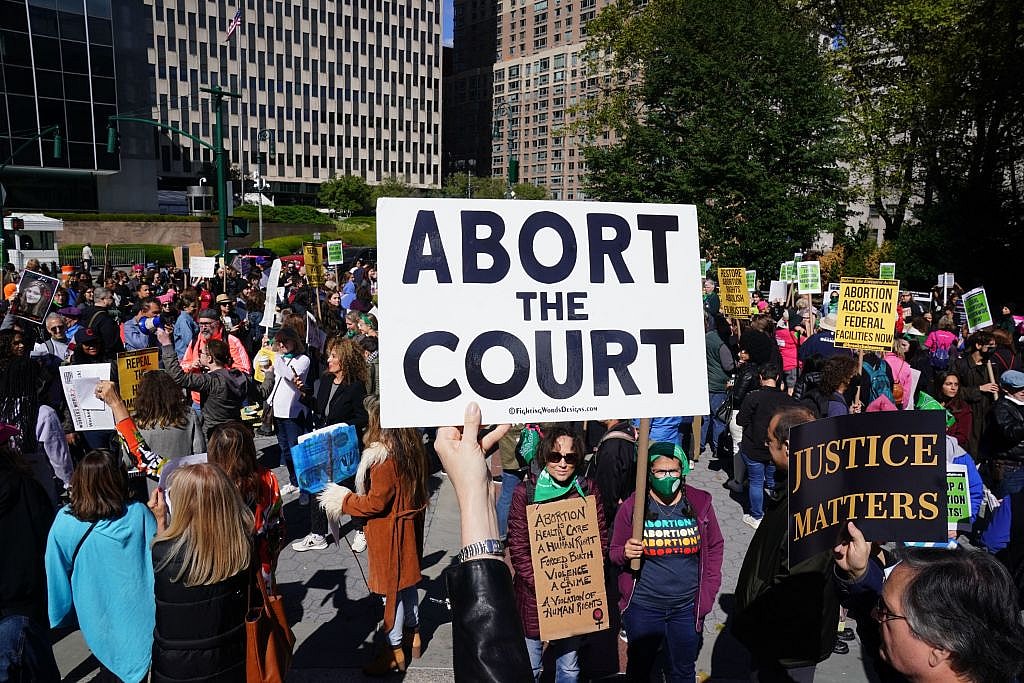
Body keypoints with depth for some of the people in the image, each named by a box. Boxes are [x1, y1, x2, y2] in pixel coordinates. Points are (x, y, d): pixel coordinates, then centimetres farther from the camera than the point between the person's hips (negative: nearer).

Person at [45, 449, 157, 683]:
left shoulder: (64, 522, -19)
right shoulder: (139, 513, -22)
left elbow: (57, 576, -6)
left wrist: (57, 617, 8)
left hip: (100, 619, 1)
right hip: (141, 618, -1)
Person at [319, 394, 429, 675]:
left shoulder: (384, 458, -27)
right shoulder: (412, 448, -1)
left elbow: (375, 503, -23)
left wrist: (341, 501, -11)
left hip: (389, 531, -8)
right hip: (409, 524, 9)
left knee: (391, 588, 7)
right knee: (407, 582, 22)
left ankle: (395, 650, 21)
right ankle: (413, 634, 38)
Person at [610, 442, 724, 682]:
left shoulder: (700, 503, -5)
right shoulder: (632, 507, -10)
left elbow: (715, 547, 7)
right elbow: (614, 553, 0)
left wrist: (708, 591, 2)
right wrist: (626, 553, -22)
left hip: (687, 608, 1)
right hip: (642, 608, -1)